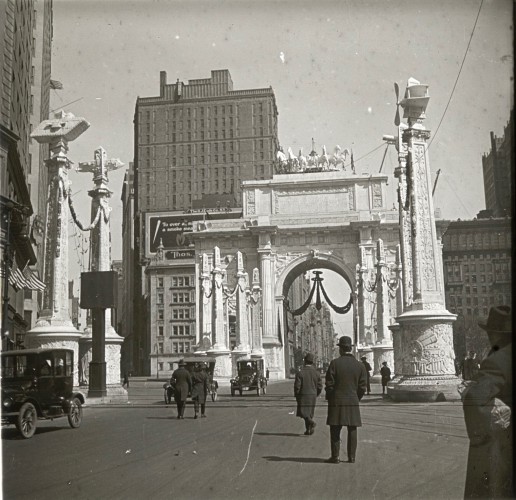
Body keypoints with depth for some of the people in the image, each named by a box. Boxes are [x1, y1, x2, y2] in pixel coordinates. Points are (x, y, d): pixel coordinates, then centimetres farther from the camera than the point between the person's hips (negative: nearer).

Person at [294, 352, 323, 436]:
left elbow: (297, 386, -14)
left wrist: (296, 395, 2)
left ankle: (311, 422, -22)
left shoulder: (300, 373, -13)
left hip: (303, 396, -4)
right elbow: (320, 387, -1)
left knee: (303, 412, 3)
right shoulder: (316, 373, -2)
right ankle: (308, 430, 13)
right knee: (309, 412, 13)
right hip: (313, 396, 4)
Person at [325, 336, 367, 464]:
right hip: (353, 402, 3)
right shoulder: (360, 365, 0)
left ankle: (335, 456, 6)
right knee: (352, 430, 10)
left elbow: (329, 384, -8)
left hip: (336, 402, -2)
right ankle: (351, 457, 12)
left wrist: (329, 399, 7)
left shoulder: (335, 363, -9)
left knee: (335, 430, 5)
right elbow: (363, 387, 1)